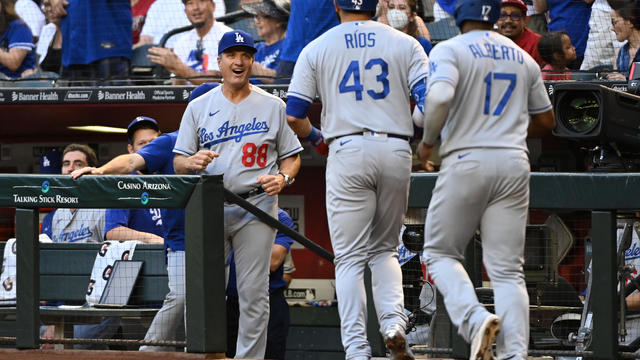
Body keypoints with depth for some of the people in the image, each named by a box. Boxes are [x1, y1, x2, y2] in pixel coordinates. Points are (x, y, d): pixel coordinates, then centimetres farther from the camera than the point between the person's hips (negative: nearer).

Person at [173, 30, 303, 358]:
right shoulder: (198, 107, 10)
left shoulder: (273, 106, 8)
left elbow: (292, 156, 11)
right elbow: (178, 164, 8)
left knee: (254, 291, -4)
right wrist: (192, 162, -15)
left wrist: (283, 177, -11)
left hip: (257, 207, -1)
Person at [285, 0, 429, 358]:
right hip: (396, 151, 1)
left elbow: (294, 116, 2)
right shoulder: (405, 44, 8)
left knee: (351, 257, 1)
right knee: (385, 249, 17)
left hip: (348, 151, -1)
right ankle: (393, 321, -8)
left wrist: (315, 137, 23)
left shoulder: (316, 49, 7)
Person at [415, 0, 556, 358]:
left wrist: (428, 140, -6)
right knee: (508, 270, 4)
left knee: (441, 253, 10)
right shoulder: (523, 58, 14)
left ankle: (474, 318, -15)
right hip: (514, 164, 4)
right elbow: (546, 121, 20)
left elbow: (440, 97, -22)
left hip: (466, 161, -4)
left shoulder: (450, 50, -3)